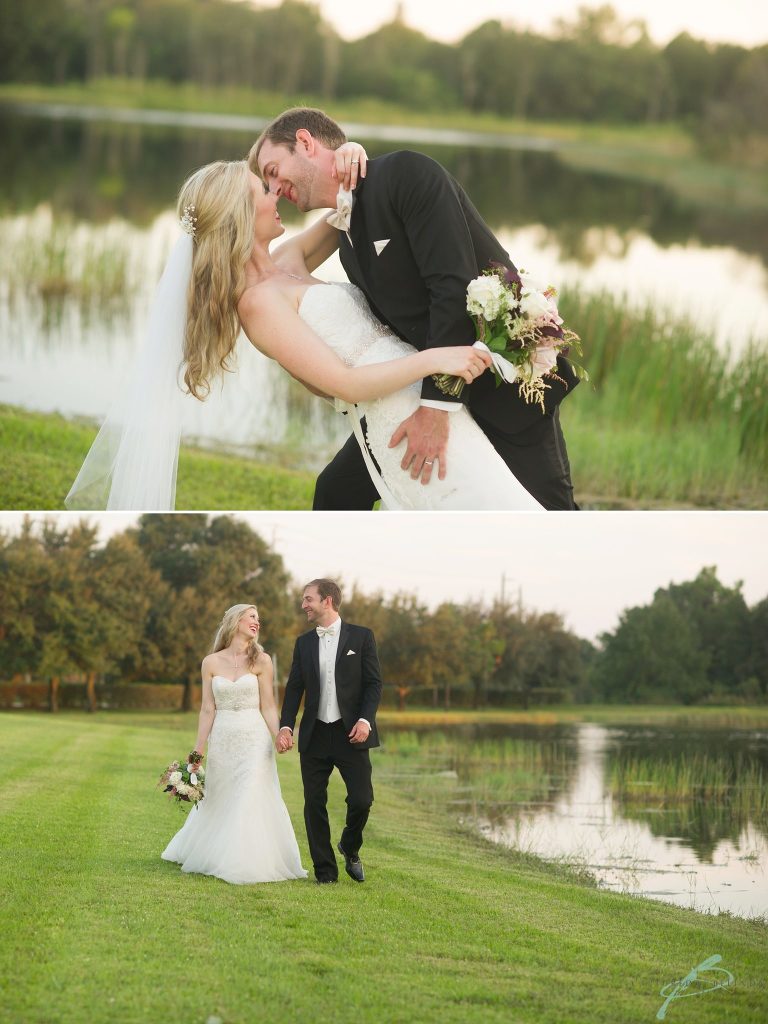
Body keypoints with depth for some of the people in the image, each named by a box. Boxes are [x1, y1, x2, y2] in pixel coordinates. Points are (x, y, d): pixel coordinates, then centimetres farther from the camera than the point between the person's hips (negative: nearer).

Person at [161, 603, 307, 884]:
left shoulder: (261, 660, 1)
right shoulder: (211, 662, 4)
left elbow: (268, 706, 0)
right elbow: (208, 709, 5)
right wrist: (198, 749, 1)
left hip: (254, 738, -2)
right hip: (222, 740, 2)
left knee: (251, 802, -7)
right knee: (217, 802, 12)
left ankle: (247, 863, 1)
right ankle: (207, 854, 32)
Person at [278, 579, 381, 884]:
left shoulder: (361, 637, 1)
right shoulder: (304, 643, 10)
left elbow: (374, 683, -2)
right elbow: (294, 688, 9)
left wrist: (365, 720, -16)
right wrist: (285, 727, -5)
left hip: (351, 734, -3)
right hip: (315, 735, 3)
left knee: (361, 800, -9)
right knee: (314, 804, 1)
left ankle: (350, 848, 20)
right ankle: (325, 871, 10)